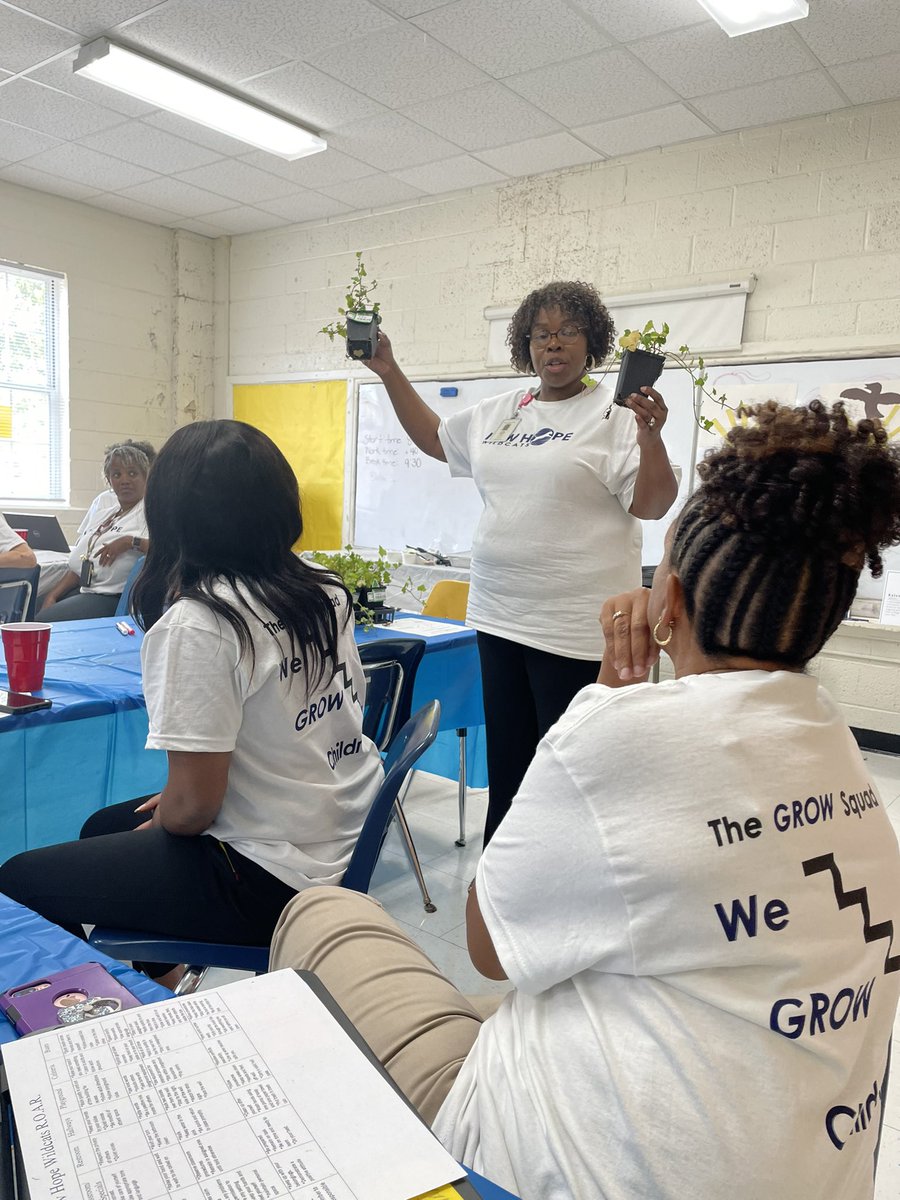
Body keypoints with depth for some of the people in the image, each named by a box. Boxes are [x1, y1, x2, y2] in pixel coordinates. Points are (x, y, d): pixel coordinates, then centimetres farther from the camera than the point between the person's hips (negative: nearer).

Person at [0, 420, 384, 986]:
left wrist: (160, 819, 4)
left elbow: (193, 806, -21)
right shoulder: (327, 594, 1)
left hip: (269, 879, -8)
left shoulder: (196, 624, -22)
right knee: (104, 826, 25)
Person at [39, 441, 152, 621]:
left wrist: (132, 542, -25)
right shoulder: (103, 501, 18)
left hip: (112, 597, -7)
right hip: (79, 589, 7)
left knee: (42, 623, -21)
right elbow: (78, 564, 20)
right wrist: (52, 595, 9)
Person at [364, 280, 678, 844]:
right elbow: (433, 436, 25)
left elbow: (652, 505, -13)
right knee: (506, 760, 19)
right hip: (499, 615, 7)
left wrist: (650, 436, -29)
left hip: (577, 625, -7)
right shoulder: (498, 412, 11)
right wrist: (389, 370, 19)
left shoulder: (616, 413, -8)